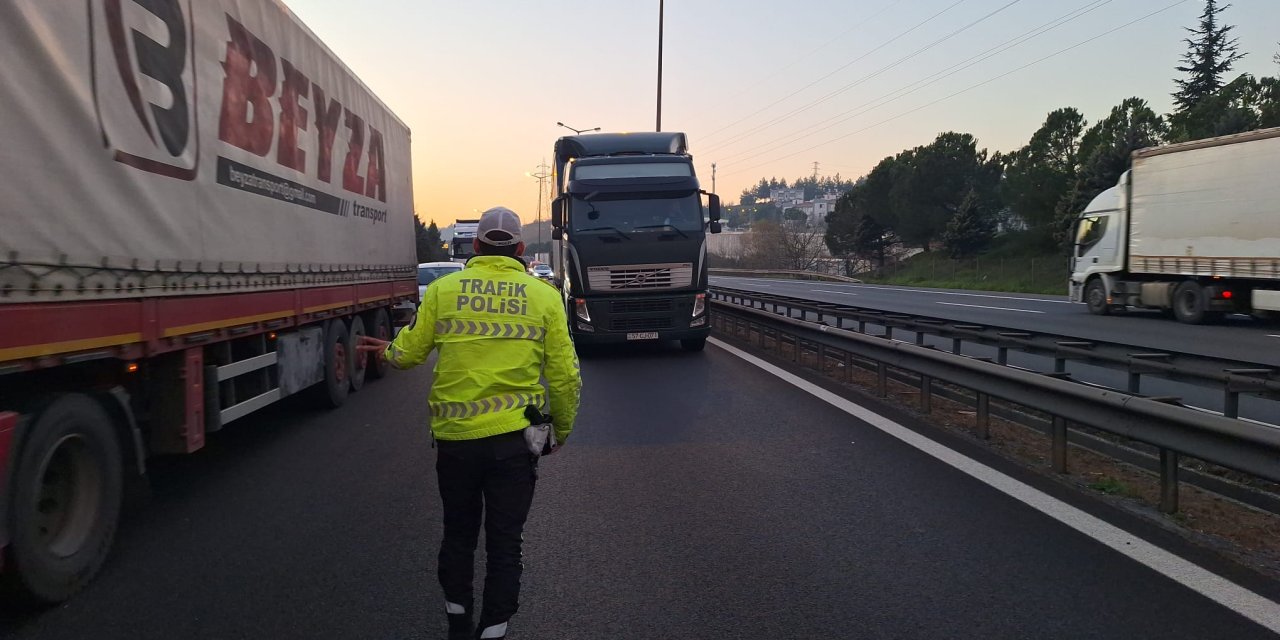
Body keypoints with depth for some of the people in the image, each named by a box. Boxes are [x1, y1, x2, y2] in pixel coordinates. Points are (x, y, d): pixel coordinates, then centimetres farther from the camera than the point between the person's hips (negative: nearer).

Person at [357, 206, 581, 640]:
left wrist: (386, 350, 29)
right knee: (505, 544, 11)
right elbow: (565, 376, -2)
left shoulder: (443, 289, -1)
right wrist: (563, 428, 14)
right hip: (515, 439, -1)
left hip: (454, 436, 2)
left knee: (458, 535, 22)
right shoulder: (544, 296, -1)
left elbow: (410, 352, 6)